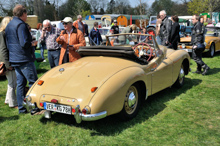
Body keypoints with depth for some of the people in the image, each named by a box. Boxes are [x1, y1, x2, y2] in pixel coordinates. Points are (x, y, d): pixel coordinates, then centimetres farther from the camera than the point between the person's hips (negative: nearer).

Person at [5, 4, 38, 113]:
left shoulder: (9, 25, 16)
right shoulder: (21, 25, -15)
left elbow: (8, 43, 22)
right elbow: (24, 43, -21)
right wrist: (32, 43, -2)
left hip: (14, 59, 9)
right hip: (24, 59, -9)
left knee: (20, 83, 12)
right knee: (33, 82, -2)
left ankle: (21, 108, 17)